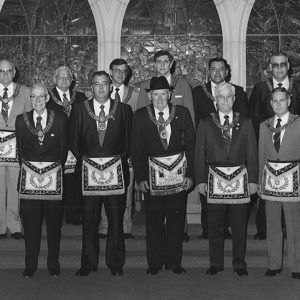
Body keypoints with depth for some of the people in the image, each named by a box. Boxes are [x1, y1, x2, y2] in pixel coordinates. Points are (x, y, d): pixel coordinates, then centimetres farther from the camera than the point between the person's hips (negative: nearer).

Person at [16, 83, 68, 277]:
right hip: (29, 173, 1)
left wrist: (57, 167, 5)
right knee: (30, 222, 3)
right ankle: (30, 265, 13)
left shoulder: (60, 119, 3)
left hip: (53, 174, -1)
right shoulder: (21, 120, 6)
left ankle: (53, 263, 16)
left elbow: (64, 148, 7)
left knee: (54, 221, 4)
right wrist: (27, 166, 7)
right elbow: (19, 148, 11)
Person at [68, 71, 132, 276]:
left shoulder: (124, 110, 5)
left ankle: (116, 263, 16)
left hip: (116, 170, 0)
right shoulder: (80, 109, 6)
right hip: (89, 170, 0)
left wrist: (122, 159, 4)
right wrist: (82, 158, 4)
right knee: (89, 219, 4)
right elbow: (72, 139, 10)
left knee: (116, 219, 3)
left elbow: (130, 139, 10)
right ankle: (89, 263, 15)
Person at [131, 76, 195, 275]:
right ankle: (155, 263, 17)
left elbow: (191, 145, 3)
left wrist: (190, 173, -3)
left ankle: (174, 262, 18)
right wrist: (140, 177, -4)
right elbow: (136, 150, 3)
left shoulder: (182, 113, 2)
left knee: (176, 219, 6)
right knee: (154, 221, 4)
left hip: (179, 170, 1)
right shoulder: (140, 116, 1)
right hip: (153, 172, 0)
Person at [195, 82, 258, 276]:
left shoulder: (245, 123, 7)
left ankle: (239, 263, 19)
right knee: (215, 224, 5)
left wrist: (253, 180, 1)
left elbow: (252, 153, 6)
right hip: (215, 178, 0)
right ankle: (216, 263, 18)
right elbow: (199, 154, 4)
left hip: (240, 178, 0)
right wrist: (200, 180, -2)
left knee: (239, 225, 6)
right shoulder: (206, 124, 5)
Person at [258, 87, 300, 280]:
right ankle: (274, 264, 19)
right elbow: (262, 154, 13)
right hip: (270, 177, 3)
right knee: (272, 224, 8)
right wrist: (260, 181, 9)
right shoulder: (265, 126, 11)